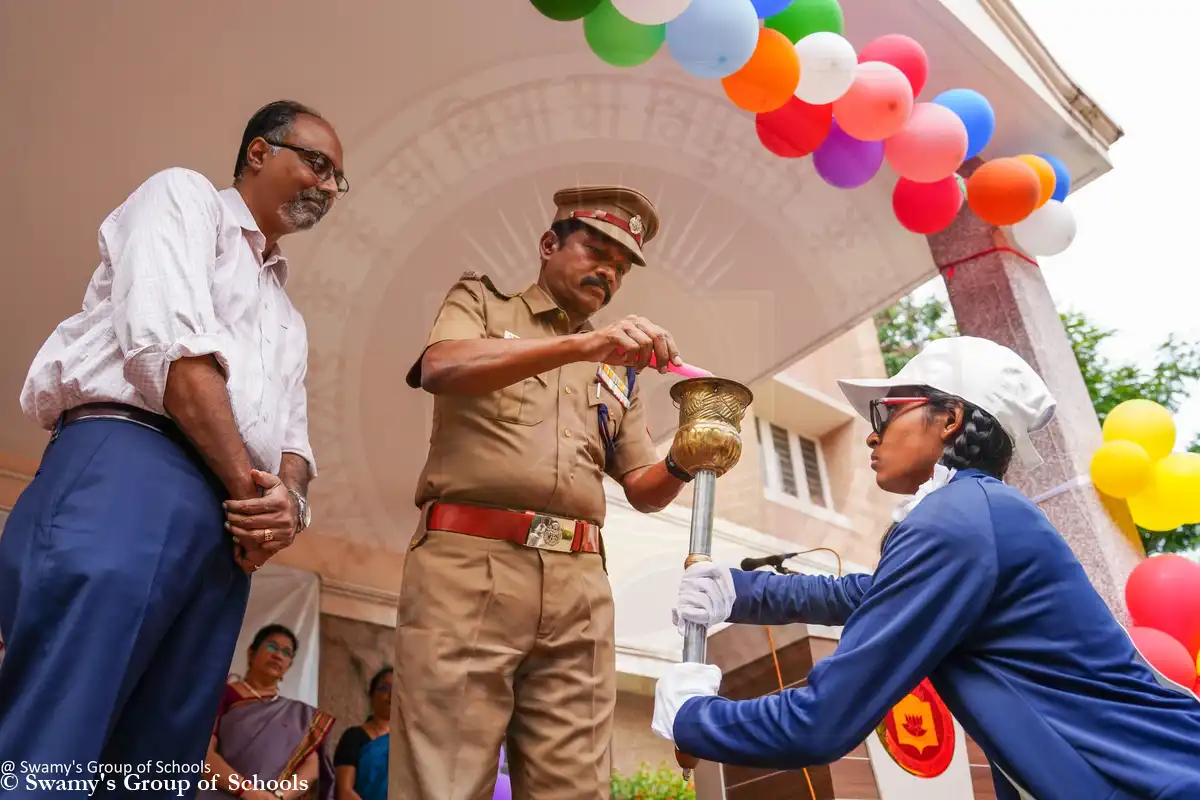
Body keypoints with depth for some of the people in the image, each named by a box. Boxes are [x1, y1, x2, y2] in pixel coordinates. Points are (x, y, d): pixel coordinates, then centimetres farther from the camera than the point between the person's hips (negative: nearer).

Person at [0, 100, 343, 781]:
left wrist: (288, 500, -4)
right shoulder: (184, 195, 11)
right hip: (126, 472, -7)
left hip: (230, 528, 8)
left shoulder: (287, 317, 32)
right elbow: (171, 343, -7)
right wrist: (249, 486, -7)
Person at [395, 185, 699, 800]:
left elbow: (643, 490, 22)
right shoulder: (481, 301, 13)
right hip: (469, 562, -4)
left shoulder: (619, 367, 24)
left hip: (578, 579, 4)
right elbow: (441, 368, -11)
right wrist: (581, 344, -20)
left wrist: (682, 463, -1)